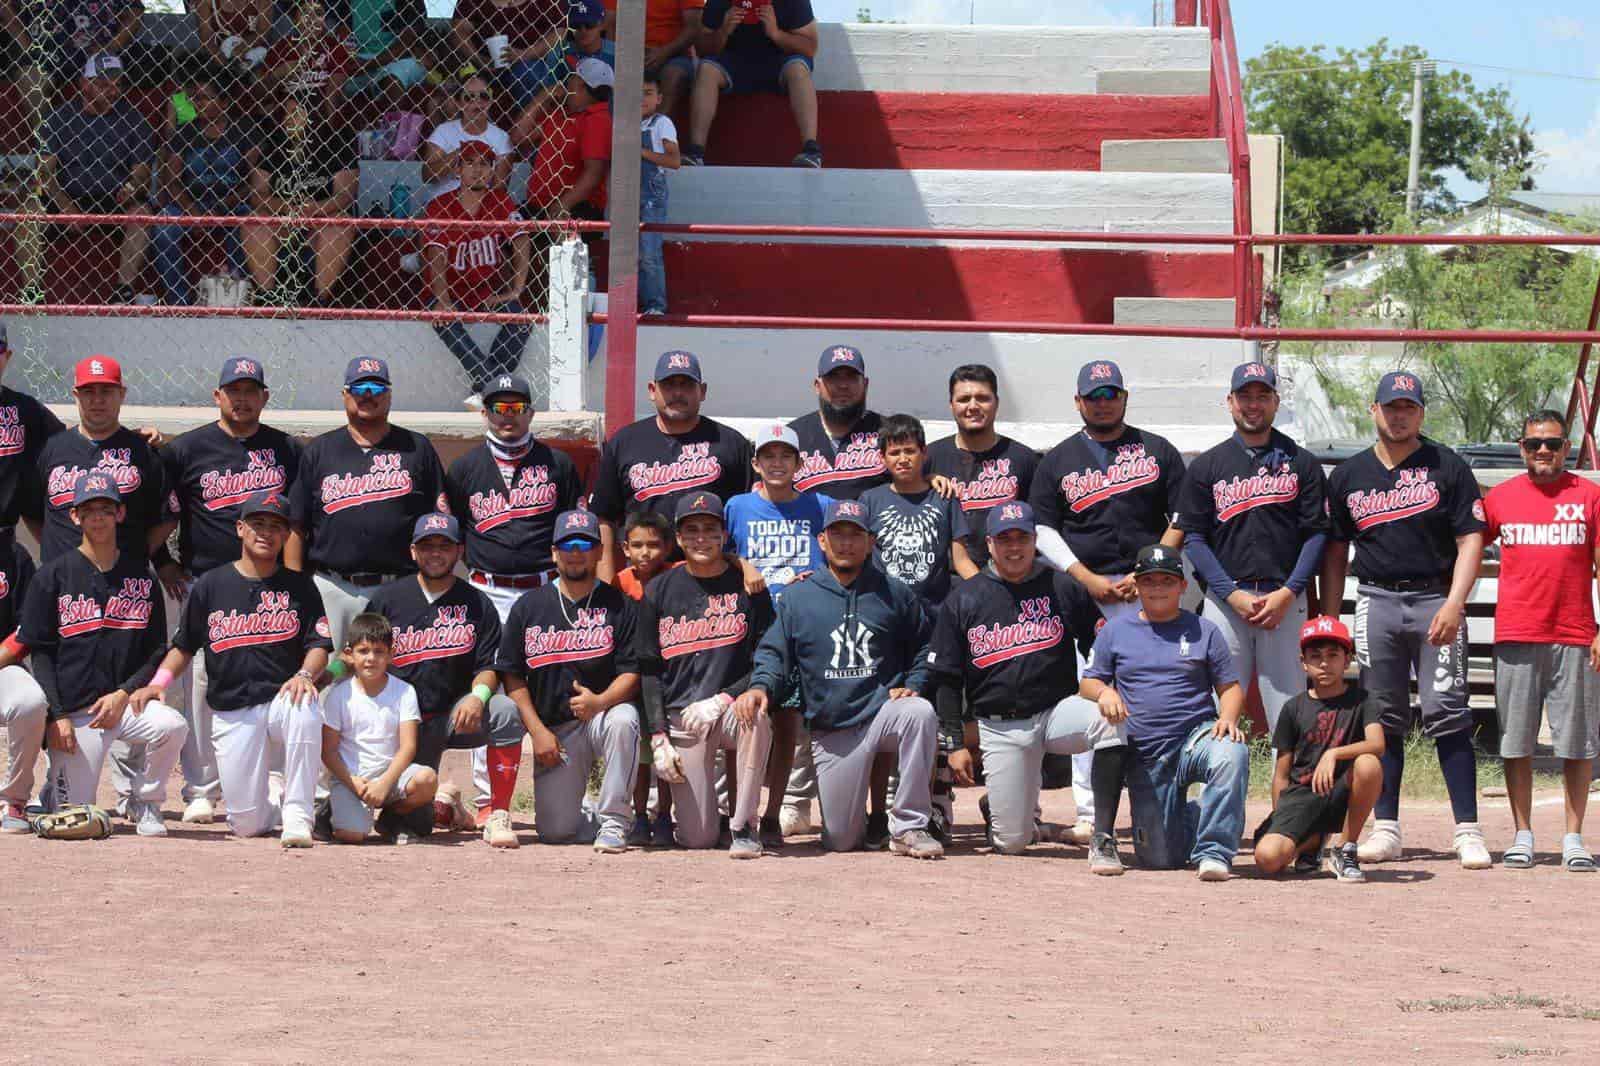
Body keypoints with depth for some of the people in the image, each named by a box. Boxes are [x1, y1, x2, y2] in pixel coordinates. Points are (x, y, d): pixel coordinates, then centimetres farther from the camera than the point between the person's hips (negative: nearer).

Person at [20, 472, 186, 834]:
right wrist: (56, 715, -10)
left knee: (172, 725, -31)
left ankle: (143, 803, -4)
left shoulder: (142, 575, 10)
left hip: (125, 700, 2)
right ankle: (53, 791, 28)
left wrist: (124, 693, -7)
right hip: (73, 709, -2)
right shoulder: (53, 576, 3)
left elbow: (157, 650, 10)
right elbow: (40, 652, 1)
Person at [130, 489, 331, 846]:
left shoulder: (299, 586, 6)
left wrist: (304, 674, -21)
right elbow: (184, 646, 13)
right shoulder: (210, 586, 8)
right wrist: (159, 681, -5)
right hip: (232, 713, 1)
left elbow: (319, 646, 1)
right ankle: (273, 806, 29)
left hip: (281, 700, -1)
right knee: (247, 824, -10)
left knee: (304, 710, -40)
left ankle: (297, 814, -27)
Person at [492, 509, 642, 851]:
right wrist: (538, 731, -6)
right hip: (553, 729, 1)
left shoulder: (617, 605, 2)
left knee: (623, 720, -38)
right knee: (554, 830, -12)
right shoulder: (529, 607, 8)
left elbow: (631, 673, -4)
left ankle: (613, 821, -24)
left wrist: (600, 701, -25)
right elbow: (513, 677, 6)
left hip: (601, 716, -1)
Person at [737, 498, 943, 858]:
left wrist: (912, 686, -1)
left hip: (882, 710, 0)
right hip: (831, 730, 0)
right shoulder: (798, 598, 6)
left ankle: (908, 827, -27)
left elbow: (923, 646, 16)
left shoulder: (894, 593, 6)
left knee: (920, 712, -38)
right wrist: (760, 686, -15)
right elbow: (773, 653, 6)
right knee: (840, 840, -4)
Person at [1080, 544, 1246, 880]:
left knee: (1232, 754, -39)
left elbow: (1230, 687, 8)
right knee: (1158, 859, -4)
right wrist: (1104, 692, -13)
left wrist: (1228, 719, -14)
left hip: (1196, 737, -1)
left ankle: (1213, 851, -28)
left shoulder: (1203, 631, 9)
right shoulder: (1115, 631, 12)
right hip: (1144, 757, 1)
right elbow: (1088, 683, 11)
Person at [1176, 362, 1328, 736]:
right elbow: (1193, 538, 4)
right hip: (1225, 599, 0)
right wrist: (1233, 595, -8)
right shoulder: (1206, 467, 10)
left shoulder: (1302, 463, 9)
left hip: (1287, 602, 0)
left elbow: (1316, 534, 4)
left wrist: (1287, 594, -9)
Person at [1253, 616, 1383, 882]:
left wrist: (1334, 754, -30)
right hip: (1302, 795, 1)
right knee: (1267, 857, -26)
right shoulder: (1294, 708, 7)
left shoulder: (1360, 701, 4)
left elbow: (1377, 744, -16)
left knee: (1368, 764, -35)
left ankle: (1346, 850, -13)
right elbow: (1282, 774, 9)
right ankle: (1312, 840, 14)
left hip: (1342, 795, -1)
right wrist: (1280, 821, 1)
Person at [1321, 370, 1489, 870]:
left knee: (1446, 713, -9)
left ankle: (1468, 831, -9)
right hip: (1376, 601, 3)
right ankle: (1385, 829, 8)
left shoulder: (1448, 467, 2)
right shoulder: (1348, 475, 12)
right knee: (1383, 719, 4)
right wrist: (1328, 622, 9)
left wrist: (1454, 604, -14)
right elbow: (1335, 554, 16)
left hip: (1436, 599, -3)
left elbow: (1471, 541, -2)